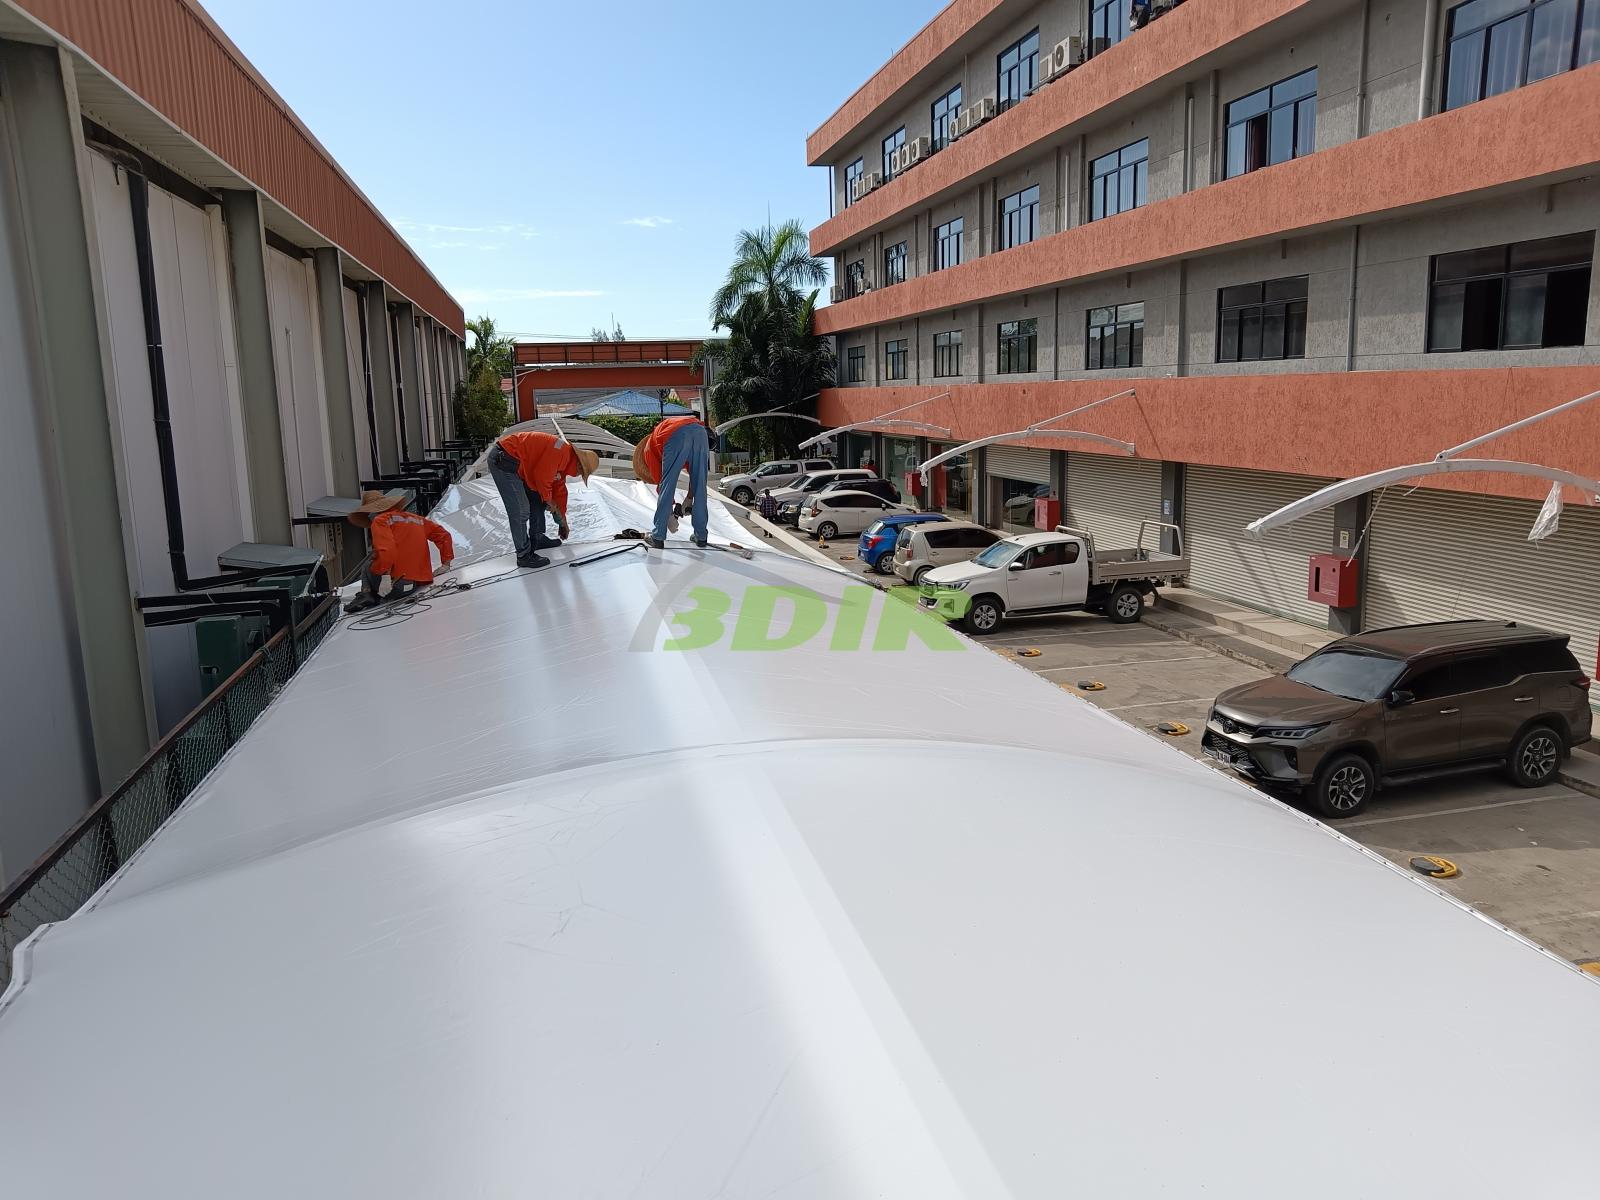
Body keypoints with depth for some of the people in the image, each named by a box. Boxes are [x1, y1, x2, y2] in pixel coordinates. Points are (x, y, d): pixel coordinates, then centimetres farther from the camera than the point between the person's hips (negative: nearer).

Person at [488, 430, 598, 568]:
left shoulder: (564, 461, 14)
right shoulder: (562, 451, -18)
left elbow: (560, 491, 23)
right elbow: (541, 477, -20)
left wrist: (563, 522, 27)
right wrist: (550, 502, -4)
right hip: (502, 460, -11)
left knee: (537, 500, 20)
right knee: (520, 511, -10)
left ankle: (537, 539, 33)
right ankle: (524, 556, -3)